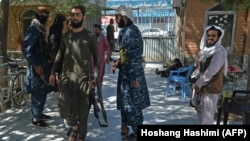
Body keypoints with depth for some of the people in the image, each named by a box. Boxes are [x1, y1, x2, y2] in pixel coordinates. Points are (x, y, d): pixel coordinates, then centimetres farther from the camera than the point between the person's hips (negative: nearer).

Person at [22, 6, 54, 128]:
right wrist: (36, 65, -22)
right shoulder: (33, 29, -16)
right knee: (39, 93, -2)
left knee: (42, 92, 17)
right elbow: (26, 49, -21)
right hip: (37, 66, -9)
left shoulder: (40, 29, 12)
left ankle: (39, 114, 29)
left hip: (43, 64, 9)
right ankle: (35, 119, 9)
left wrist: (49, 57, 17)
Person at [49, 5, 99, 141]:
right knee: (64, 108, 2)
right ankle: (74, 127, 32)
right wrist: (53, 72, 6)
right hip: (67, 76, 3)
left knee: (82, 109, 4)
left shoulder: (89, 36, 1)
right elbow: (60, 55, 15)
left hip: (83, 77, -3)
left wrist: (95, 76, -11)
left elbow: (96, 58, 0)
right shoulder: (66, 35, 10)